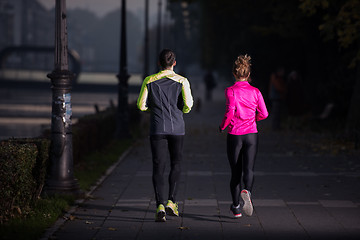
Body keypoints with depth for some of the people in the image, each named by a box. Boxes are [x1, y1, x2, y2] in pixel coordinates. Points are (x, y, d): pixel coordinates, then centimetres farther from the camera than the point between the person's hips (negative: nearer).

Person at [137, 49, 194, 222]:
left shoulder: (149, 81, 2)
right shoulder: (182, 81, -1)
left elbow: (141, 105, 1)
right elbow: (188, 104, -8)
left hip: (157, 129, 0)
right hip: (177, 128, 0)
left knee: (158, 167, 1)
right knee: (176, 165, 14)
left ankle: (160, 205, -11)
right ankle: (171, 201, 1)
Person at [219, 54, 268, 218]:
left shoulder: (231, 91, -7)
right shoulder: (255, 91, 1)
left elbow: (230, 112, -17)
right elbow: (263, 114, 1)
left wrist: (222, 126, 0)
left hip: (234, 135, -1)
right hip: (251, 135, 1)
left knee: (235, 172, 9)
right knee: (248, 169, -1)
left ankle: (236, 207, 15)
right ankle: (247, 191, -34)